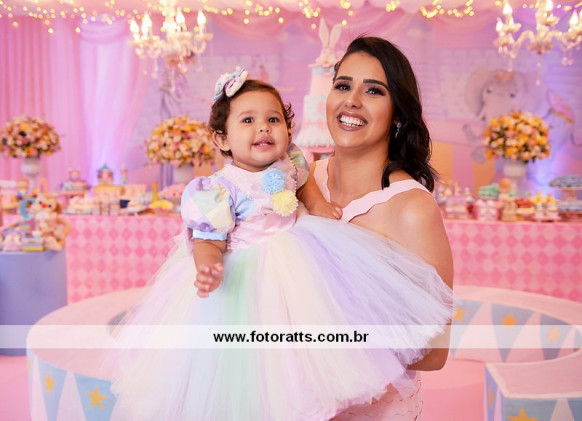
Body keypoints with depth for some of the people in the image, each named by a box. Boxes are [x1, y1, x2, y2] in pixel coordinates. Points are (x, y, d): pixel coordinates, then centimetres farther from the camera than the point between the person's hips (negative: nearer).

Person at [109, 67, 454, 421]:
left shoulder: (287, 164, -4)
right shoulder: (222, 189, -23)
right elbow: (209, 238, -23)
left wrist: (319, 204, 5)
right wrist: (208, 270, -43)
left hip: (294, 252, 6)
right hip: (248, 271, -5)